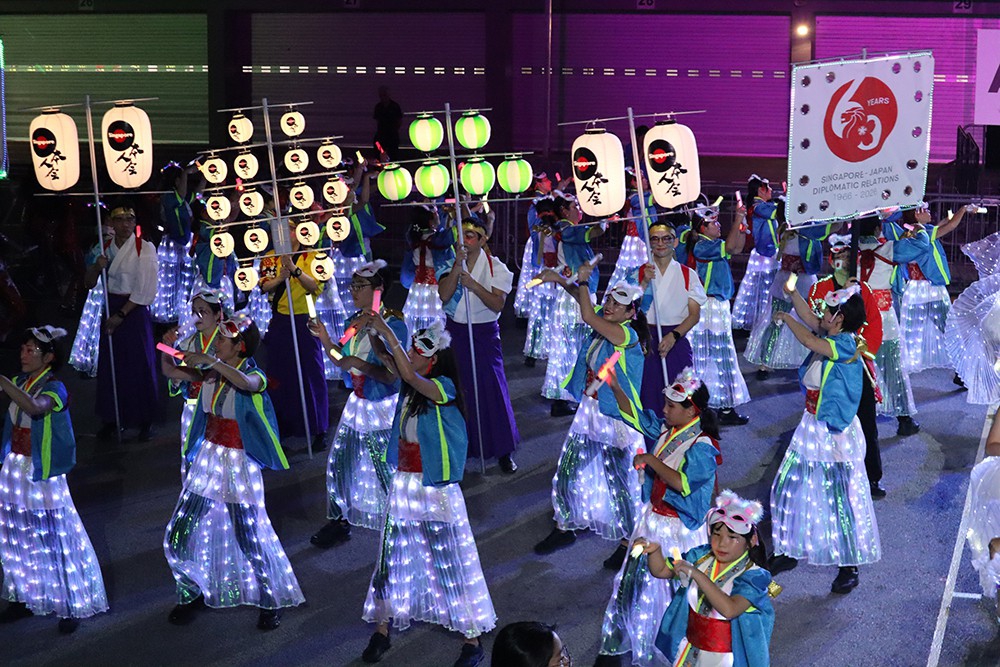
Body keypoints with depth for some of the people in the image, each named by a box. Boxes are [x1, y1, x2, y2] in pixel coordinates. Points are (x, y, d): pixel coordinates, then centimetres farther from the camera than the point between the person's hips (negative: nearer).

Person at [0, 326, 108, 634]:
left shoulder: (54, 388, -16)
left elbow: (35, 407, -36)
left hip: (42, 474, -7)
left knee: (54, 538, 0)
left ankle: (72, 605, 11)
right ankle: (26, 597, 31)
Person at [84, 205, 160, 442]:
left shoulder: (145, 248, -8)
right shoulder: (105, 248, 8)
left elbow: (146, 290, -13)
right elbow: (90, 283, 12)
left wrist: (121, 315, -14)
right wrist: (96, 267, -10)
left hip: (135, 310, -5)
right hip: (111, 307, 5)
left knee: (140, 366, -2)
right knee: (109, 365, 6)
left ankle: (145, 421, 9)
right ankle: (111, 418, 16)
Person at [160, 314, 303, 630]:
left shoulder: (254, 375, -13)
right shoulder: (211, 374, 5)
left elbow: (245, 382, -37)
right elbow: (171, 372, 7)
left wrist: (211, 360, -42)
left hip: (239, 464, -6)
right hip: (207, 457, 6)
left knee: (251, 538, -2)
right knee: (180, 535, 7)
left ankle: (271, 600, 19)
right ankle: (193, 594, 29)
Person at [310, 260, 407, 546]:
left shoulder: (392, 323, -17)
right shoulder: (355, 320, 5)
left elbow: (392, 375, -21)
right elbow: (344, 361, 12)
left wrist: (359, 363, -28)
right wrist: (324, 338, 0)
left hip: (384, 407, -7)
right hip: (358, 402, 7)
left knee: (387, 469, -1)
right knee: (340, 462, 12)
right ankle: (340, 521, 28)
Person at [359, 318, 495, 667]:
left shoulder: (443, 388, -18)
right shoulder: (409, 385, 2)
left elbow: (409, 375, -33)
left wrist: (387, 331, -32)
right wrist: (372, 331, -8)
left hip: (435, 487, -7)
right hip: (403, 482, 7)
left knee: (451, 561, 2)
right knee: (393, 556, 15)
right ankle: (382, 629, 29)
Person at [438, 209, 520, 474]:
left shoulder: (496, 267, -6)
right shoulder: (450, 264, 1)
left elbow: (498, 304, -15)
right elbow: (444, 295, -15)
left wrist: (474, 285, -27)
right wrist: (458, 264, -24)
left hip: (484, 333, -3)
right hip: (454, 332, 3)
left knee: (491, 388, -4)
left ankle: (504, 452, 6)